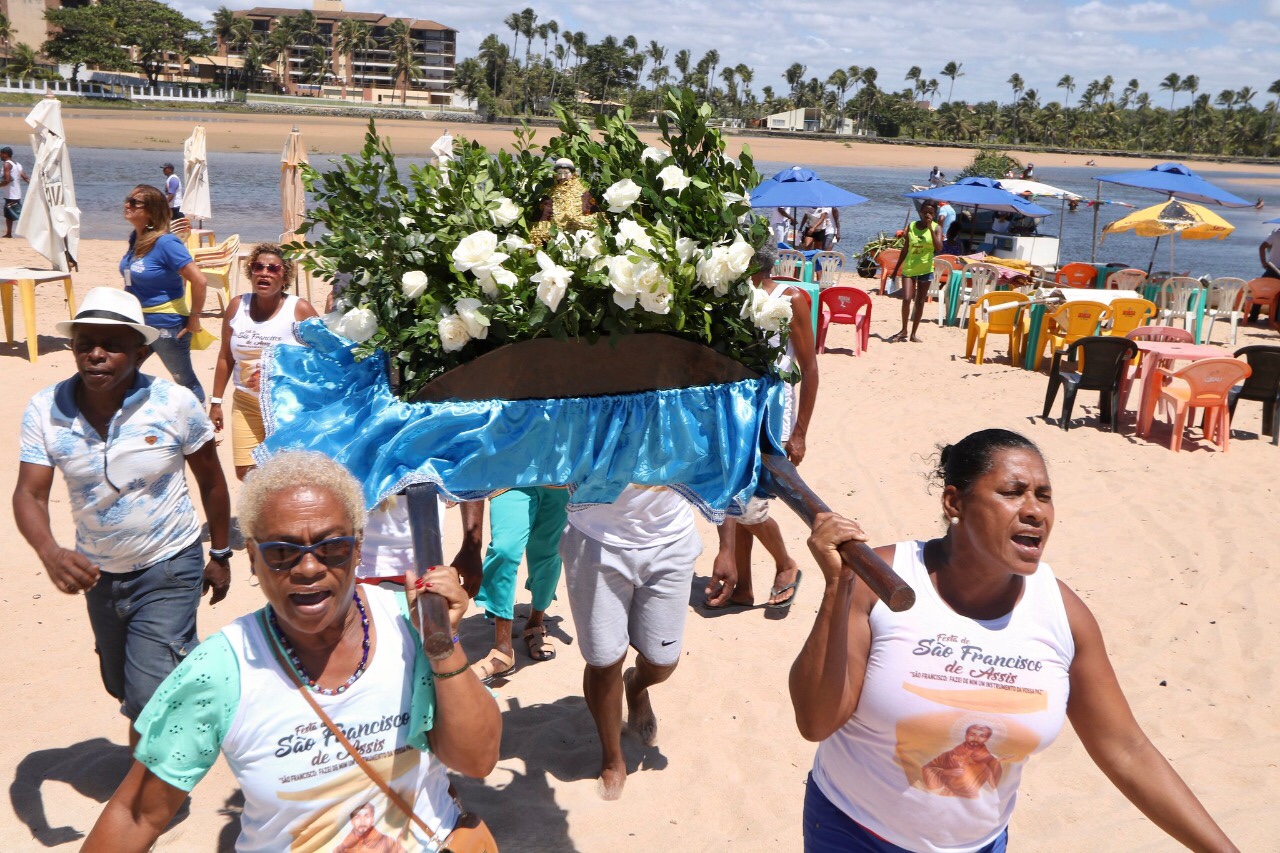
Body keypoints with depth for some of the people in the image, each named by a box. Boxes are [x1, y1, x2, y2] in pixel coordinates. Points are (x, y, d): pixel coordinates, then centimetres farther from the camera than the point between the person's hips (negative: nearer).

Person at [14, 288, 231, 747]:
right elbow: (29, 493, -16)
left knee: (151, 698, -10)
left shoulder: (175, 404, -18)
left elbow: (211, 482, -5)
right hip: (98, 572, 4)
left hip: (168, 568, -4)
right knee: (123, 688, 22)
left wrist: (220, 556, 3)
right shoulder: (45, 410, -13)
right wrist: (50, 553, -36)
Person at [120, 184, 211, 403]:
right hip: (137, 321, 8)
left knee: (185, 380, 6)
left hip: (167, 324, -8)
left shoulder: (165, 243, -21)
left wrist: (194, 318, -19)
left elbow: (199, 281, -25)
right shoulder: (135, 238, 4)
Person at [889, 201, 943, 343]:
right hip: (909, 268, 1)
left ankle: (914, 333, 15)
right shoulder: (911, 226, 3)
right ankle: (904, 330, 5)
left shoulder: (936, 228, -2)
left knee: (920, 302, 6)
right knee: (906, 299, -11)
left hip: (926, 270, -1)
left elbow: (939, 248, -19)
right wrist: (896, 268, 11)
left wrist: (930, 228, -22)